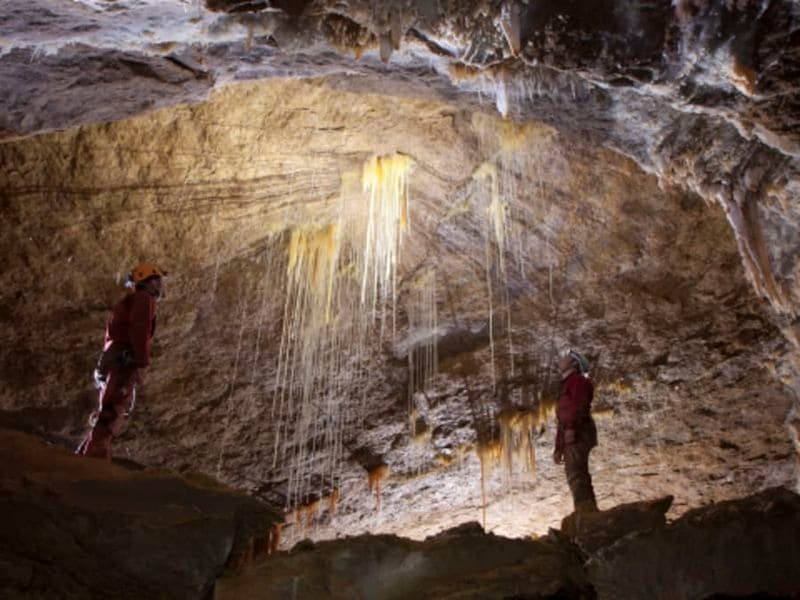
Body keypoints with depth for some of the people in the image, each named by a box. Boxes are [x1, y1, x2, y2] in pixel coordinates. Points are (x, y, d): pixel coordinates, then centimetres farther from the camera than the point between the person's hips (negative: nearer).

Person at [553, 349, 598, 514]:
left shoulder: (578, 380, 2)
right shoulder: (566, 385, 29)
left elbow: (580, 405, -16)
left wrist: (571, 427, -29)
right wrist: (558, 448, 24)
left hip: (578, 434, -10)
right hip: (571, 437, 10)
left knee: (576, 475, -19)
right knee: (578, 475, 10)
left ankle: (585, 514, -25)